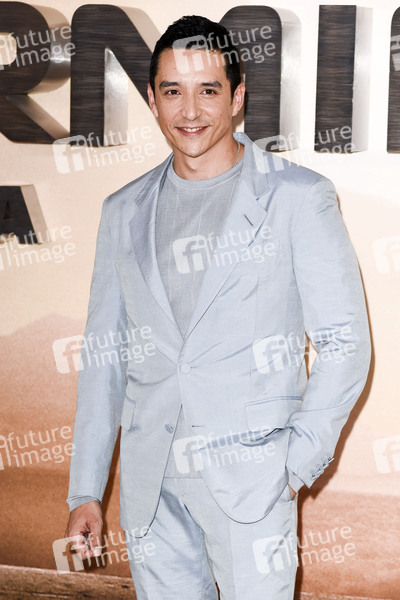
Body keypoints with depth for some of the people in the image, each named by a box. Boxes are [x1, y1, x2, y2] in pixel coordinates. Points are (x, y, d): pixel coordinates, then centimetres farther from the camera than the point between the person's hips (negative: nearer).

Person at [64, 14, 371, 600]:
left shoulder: (298, 198, -1)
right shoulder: (125, 212, 11)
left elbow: (344, 342, -2)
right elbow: (104, 354, 12)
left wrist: (299, 461, -9)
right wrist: (85, 490, 9)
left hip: (252, 479, -3)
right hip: (150, 483, 4)